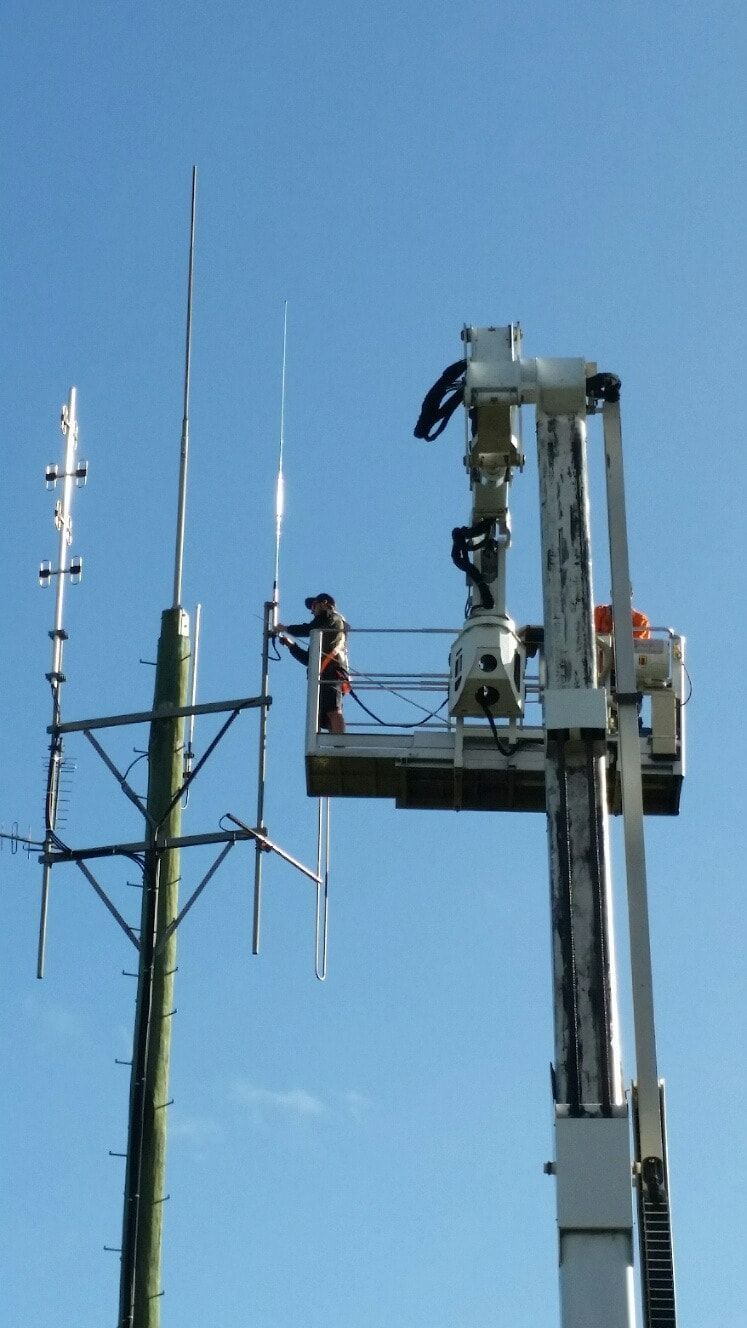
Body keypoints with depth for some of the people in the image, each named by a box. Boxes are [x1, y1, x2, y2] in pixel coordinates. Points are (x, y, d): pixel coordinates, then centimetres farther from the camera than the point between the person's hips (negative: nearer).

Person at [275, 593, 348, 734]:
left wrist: (285, 628, 11)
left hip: (330, 671, -9)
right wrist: (291, 645, 30)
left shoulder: (332, 617, 13)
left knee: (333, 710, -26)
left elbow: (309, 629, -2)